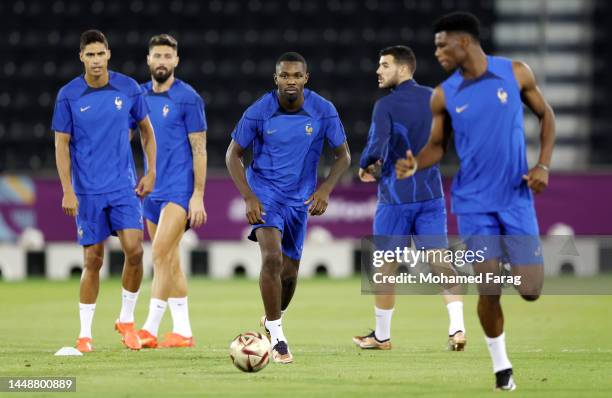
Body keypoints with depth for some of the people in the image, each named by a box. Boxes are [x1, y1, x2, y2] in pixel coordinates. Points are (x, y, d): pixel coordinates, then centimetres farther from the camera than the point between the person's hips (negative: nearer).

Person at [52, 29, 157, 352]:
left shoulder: (128, 88, 0)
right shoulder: (68, 95, -5)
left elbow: (146, 129, 13)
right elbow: (62, 145, -2)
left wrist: (151, 172, 6)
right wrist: (67, 191, -8)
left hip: (124, 186, 1)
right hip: (87, 192, -1)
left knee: (134, 249, -13)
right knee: (93, 260, 0)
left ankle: (127, 319, 8)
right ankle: (85, 334, 11)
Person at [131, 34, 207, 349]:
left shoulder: (188, 98, -6)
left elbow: (199, 149, -7)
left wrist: (198, 196, -12)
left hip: (179, 189, -6)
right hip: (152, 190, 6)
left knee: (161, 255, -17)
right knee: (169, 262, 8)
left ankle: (151, 329, -20)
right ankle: (182, 331, 13)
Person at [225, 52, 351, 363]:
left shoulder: (323, 111, -10)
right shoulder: (258, 112, -14)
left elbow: (343, 155, 1)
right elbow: (233, 155, -4)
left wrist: (325, 189, -14)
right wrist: (248, 197, -15)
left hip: (300, 198, 3)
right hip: (264, 192, -3)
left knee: (289, 271, 11)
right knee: (272, 258, -24)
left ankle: (273, 319, 43)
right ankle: (277, 337, -16)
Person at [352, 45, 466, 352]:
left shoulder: (386, 106, -12)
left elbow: (376, 148, -23)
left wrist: (365, 166, 1)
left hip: (396, 197, -4)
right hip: (431, 194, 4)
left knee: (386, 266, 10)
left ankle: (381, 336, 20)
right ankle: (457, 327, -18)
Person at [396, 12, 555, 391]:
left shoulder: (516, 73, -4)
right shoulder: (444, 95, -2)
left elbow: (546, 115, 7)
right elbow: (438, 146, 7)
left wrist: (544, 165, -4)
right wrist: (414, 164, -15)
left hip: (517, 198, 0)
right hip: (475, 203, 0)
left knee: (531, 289, -5)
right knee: (489, 289, -4)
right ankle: (501, 365, 13)